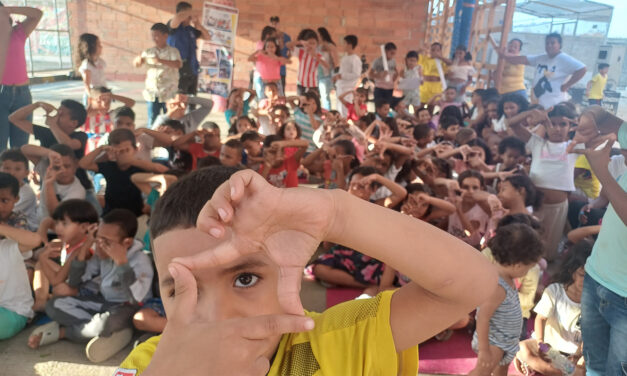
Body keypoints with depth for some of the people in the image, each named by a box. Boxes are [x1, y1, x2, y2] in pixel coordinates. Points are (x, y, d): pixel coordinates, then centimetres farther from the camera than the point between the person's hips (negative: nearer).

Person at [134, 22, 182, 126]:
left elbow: (179, 64, -20)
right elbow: (137, 64, 13)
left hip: (168, 92, -3)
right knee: (152, 121, 7)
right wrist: (138, 60, -12)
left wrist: (161, 60, -32)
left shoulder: (172, 51, -2)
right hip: (152, 92, 4)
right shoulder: (149, 52, 10)